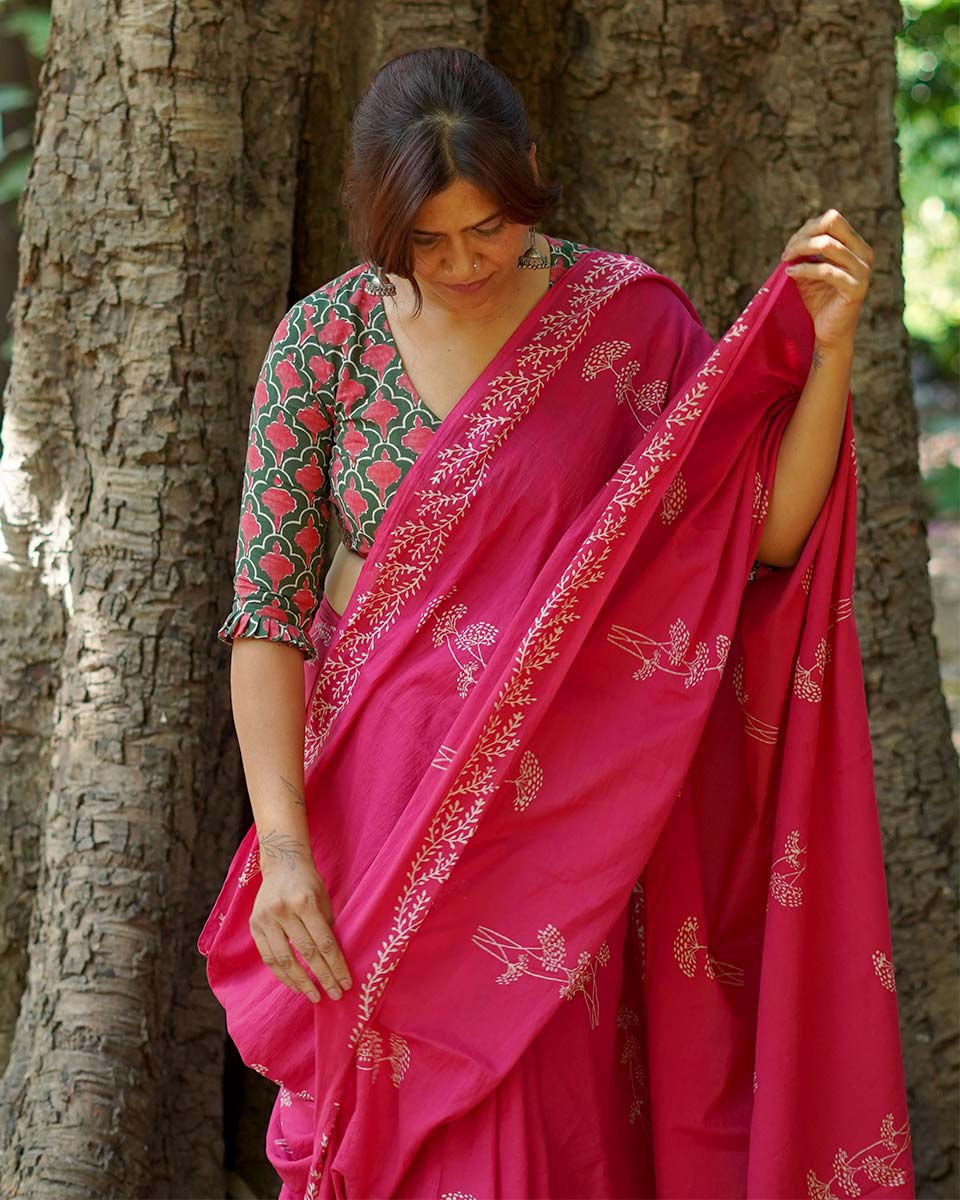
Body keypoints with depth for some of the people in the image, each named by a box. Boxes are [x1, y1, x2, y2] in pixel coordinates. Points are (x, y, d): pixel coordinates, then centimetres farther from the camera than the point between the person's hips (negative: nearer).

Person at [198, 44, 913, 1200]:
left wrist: (830, 348, -22)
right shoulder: (321, 340, -5)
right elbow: (266, 606, -8)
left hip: (555, 800, -1)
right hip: (378, 795, 1)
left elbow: (773, 531, -8)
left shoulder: (631, 316, -6)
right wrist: (281, 846, -17)